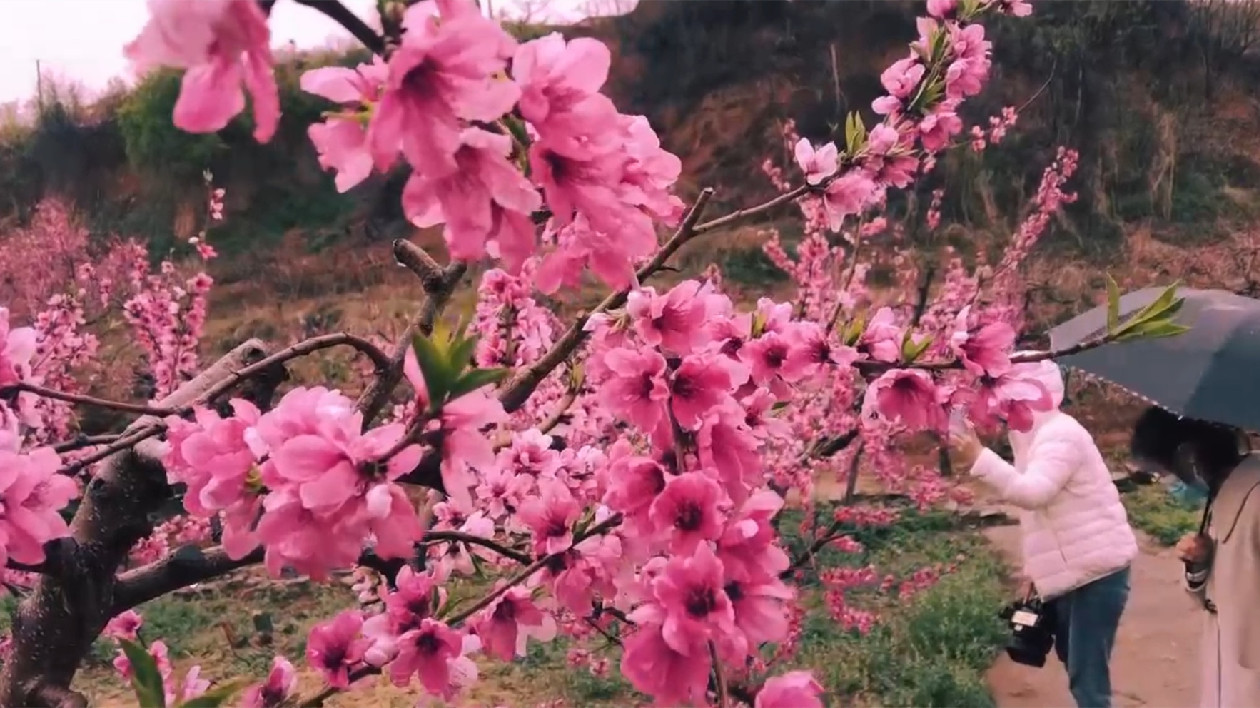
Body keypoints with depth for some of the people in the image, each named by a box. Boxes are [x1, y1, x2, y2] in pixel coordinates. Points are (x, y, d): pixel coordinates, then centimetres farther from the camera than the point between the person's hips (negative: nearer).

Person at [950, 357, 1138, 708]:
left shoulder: (1060, 434, -19)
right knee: (1077, 663, 24)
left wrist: (978, 458, -43)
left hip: (1097, 570, -11)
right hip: (1075, 570, 11)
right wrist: (1036, 570, 16)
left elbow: (1033, 492, -35)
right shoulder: (1039, 433, 13)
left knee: (1086, 677, -8)